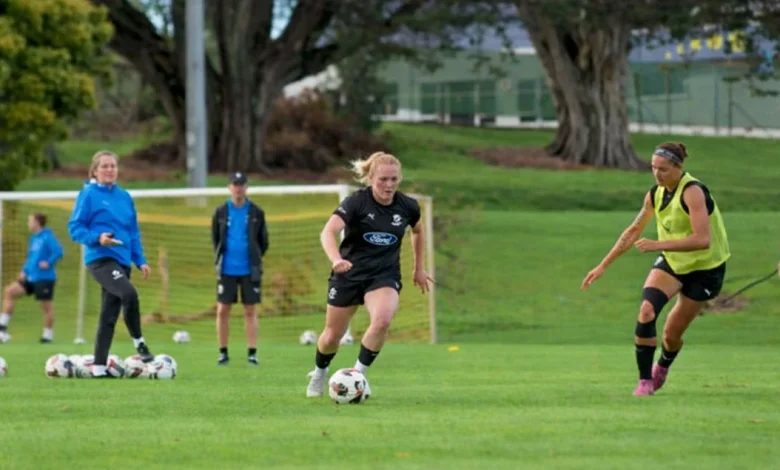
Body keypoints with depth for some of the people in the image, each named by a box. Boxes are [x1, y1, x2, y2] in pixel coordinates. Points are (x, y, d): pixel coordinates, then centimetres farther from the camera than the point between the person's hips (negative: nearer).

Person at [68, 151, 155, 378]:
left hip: (122, 261, 7)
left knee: (109, 315, 5)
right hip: (101, 259, -7)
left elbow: (133, 232, 21)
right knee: (129, 293, -30)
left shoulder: (125, 197, 16)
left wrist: (140, 260, 13)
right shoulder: (89, 195, -3)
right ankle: (138, 342, -12)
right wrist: (97, 238, -23)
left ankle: (99, 367, 10)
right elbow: (75, 228, -6)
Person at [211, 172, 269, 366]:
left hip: (249, 270, -1)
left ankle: (252, 352, 4)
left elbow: (263, 242, 8)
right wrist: (220, 257, 8)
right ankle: (223, 352, 8)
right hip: (227, 269, 1)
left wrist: (255, 259, 5)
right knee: (222, 310, 0)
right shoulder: (221, 212, 4)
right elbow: (215, 238, 13)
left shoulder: (256, 213, 2)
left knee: (250, 311, 1)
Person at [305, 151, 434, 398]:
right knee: (332, 336, 9)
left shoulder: (407, 206, -6)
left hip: (385, 275, 1)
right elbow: (328, 232, -33)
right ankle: (319, 373, 43)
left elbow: (418, 231, 19)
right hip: (349, 274, -1)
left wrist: (419, 268, 20)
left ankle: (358, 373, -9)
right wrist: (336, 260, -51)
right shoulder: (356, 202, -18)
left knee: (382, 321, -30)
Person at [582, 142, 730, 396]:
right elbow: (633, 232, 10)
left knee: (672, 334, 1)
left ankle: (662, 367, 37)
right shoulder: (655, 194, -4)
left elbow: (702, 239, -36)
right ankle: (645, 381, -10)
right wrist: (603, 265, 8)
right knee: (646, 311, -21)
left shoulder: (692, 192, -26)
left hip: (705, 268, -5)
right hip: (671, 261, 5)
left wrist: (659, 245, -39)